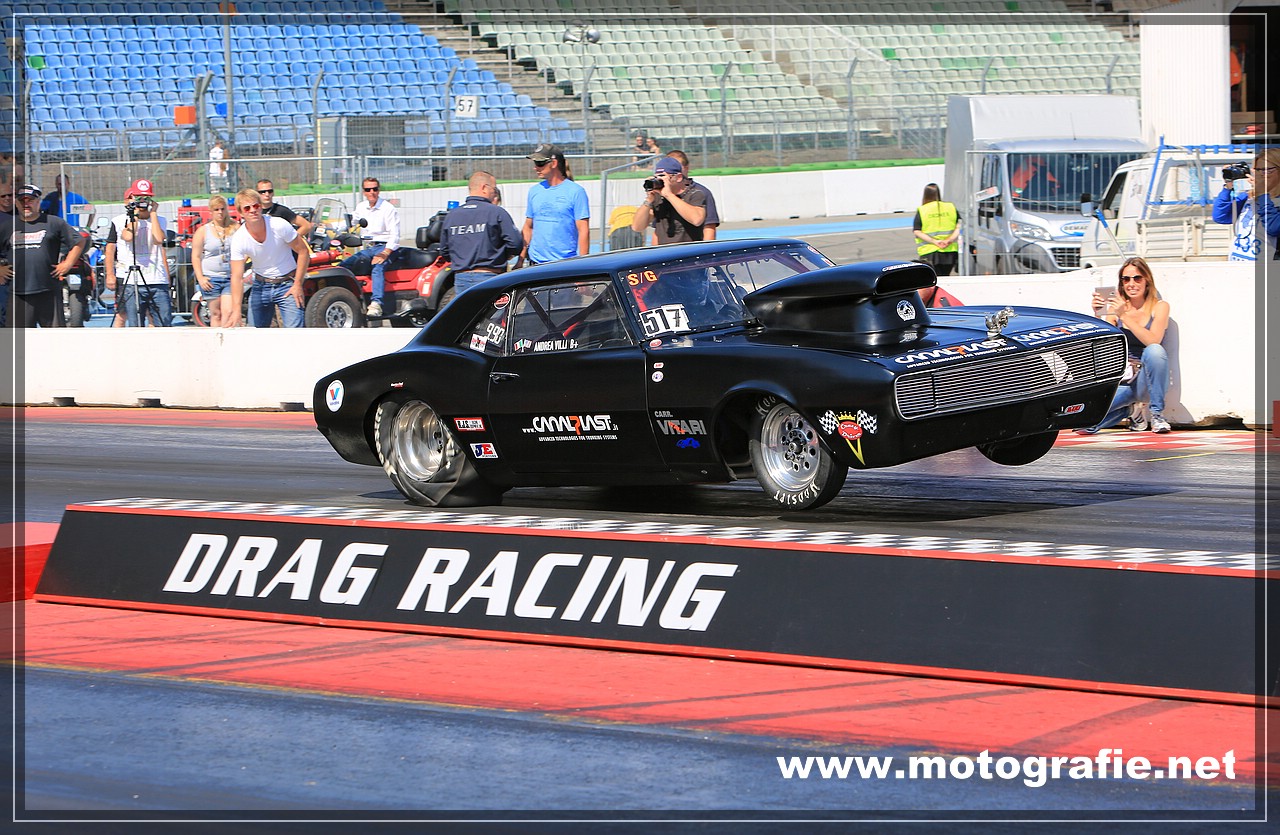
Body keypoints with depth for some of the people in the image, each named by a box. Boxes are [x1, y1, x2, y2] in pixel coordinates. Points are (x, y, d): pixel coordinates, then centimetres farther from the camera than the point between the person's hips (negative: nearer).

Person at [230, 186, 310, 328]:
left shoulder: (279, 225, -19)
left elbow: (303, 252, -8)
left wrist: (297, 285, -12)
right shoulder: (239, 239, -15)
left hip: (287, 284, -2)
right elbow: (237, 277, -19)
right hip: (261, 286, 2)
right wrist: (236, 311, -28)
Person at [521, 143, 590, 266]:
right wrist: (520, 260, 12)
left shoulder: (575, 191, -3)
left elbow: (583, 231, -6)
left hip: (566, 264, -5)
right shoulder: (534, 191, 14)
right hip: (536, 264, 5)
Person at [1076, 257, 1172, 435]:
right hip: (1122, 382, 2)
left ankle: (1157, 414, -22)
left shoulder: (1159, 307, 1)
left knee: (1154, 350, -37)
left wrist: (1125, 316, -23)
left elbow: (1153, 341, -17)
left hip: (1147, 379, -2)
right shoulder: (1115, 309, 9)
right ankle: (1132, 410, 6)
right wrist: (1098, 316, -16)